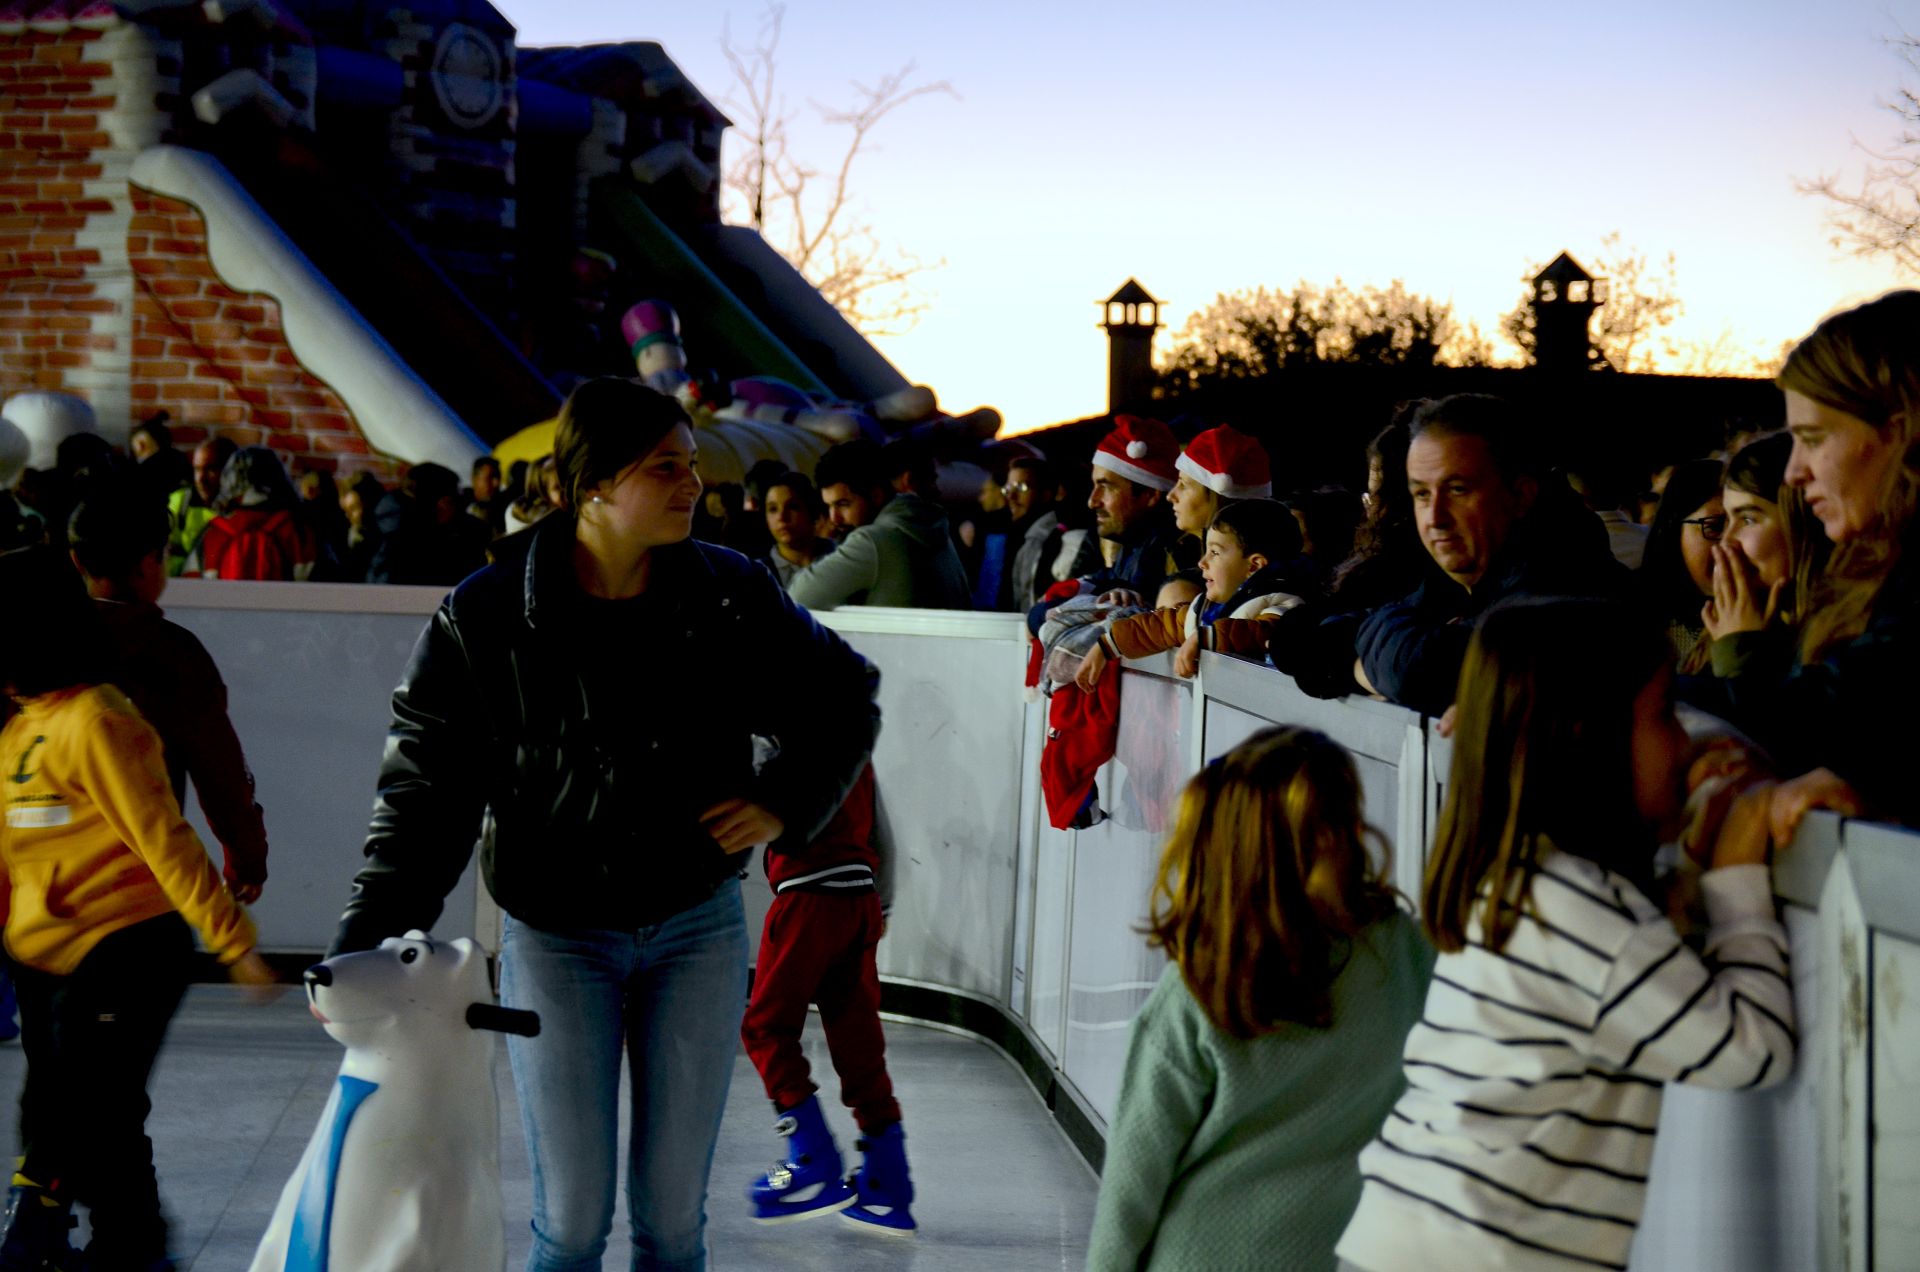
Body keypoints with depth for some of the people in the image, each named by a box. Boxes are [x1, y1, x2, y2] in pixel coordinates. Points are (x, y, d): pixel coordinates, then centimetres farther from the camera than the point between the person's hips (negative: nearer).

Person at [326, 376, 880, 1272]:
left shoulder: (729, 598, -5)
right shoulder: (483, 619, -11)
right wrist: (364, 947, -18)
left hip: (695, 929, 2)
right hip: (555, 936, -2)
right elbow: (427, 790, -9)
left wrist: (784, 806, -3)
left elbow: (844, 697, 11)